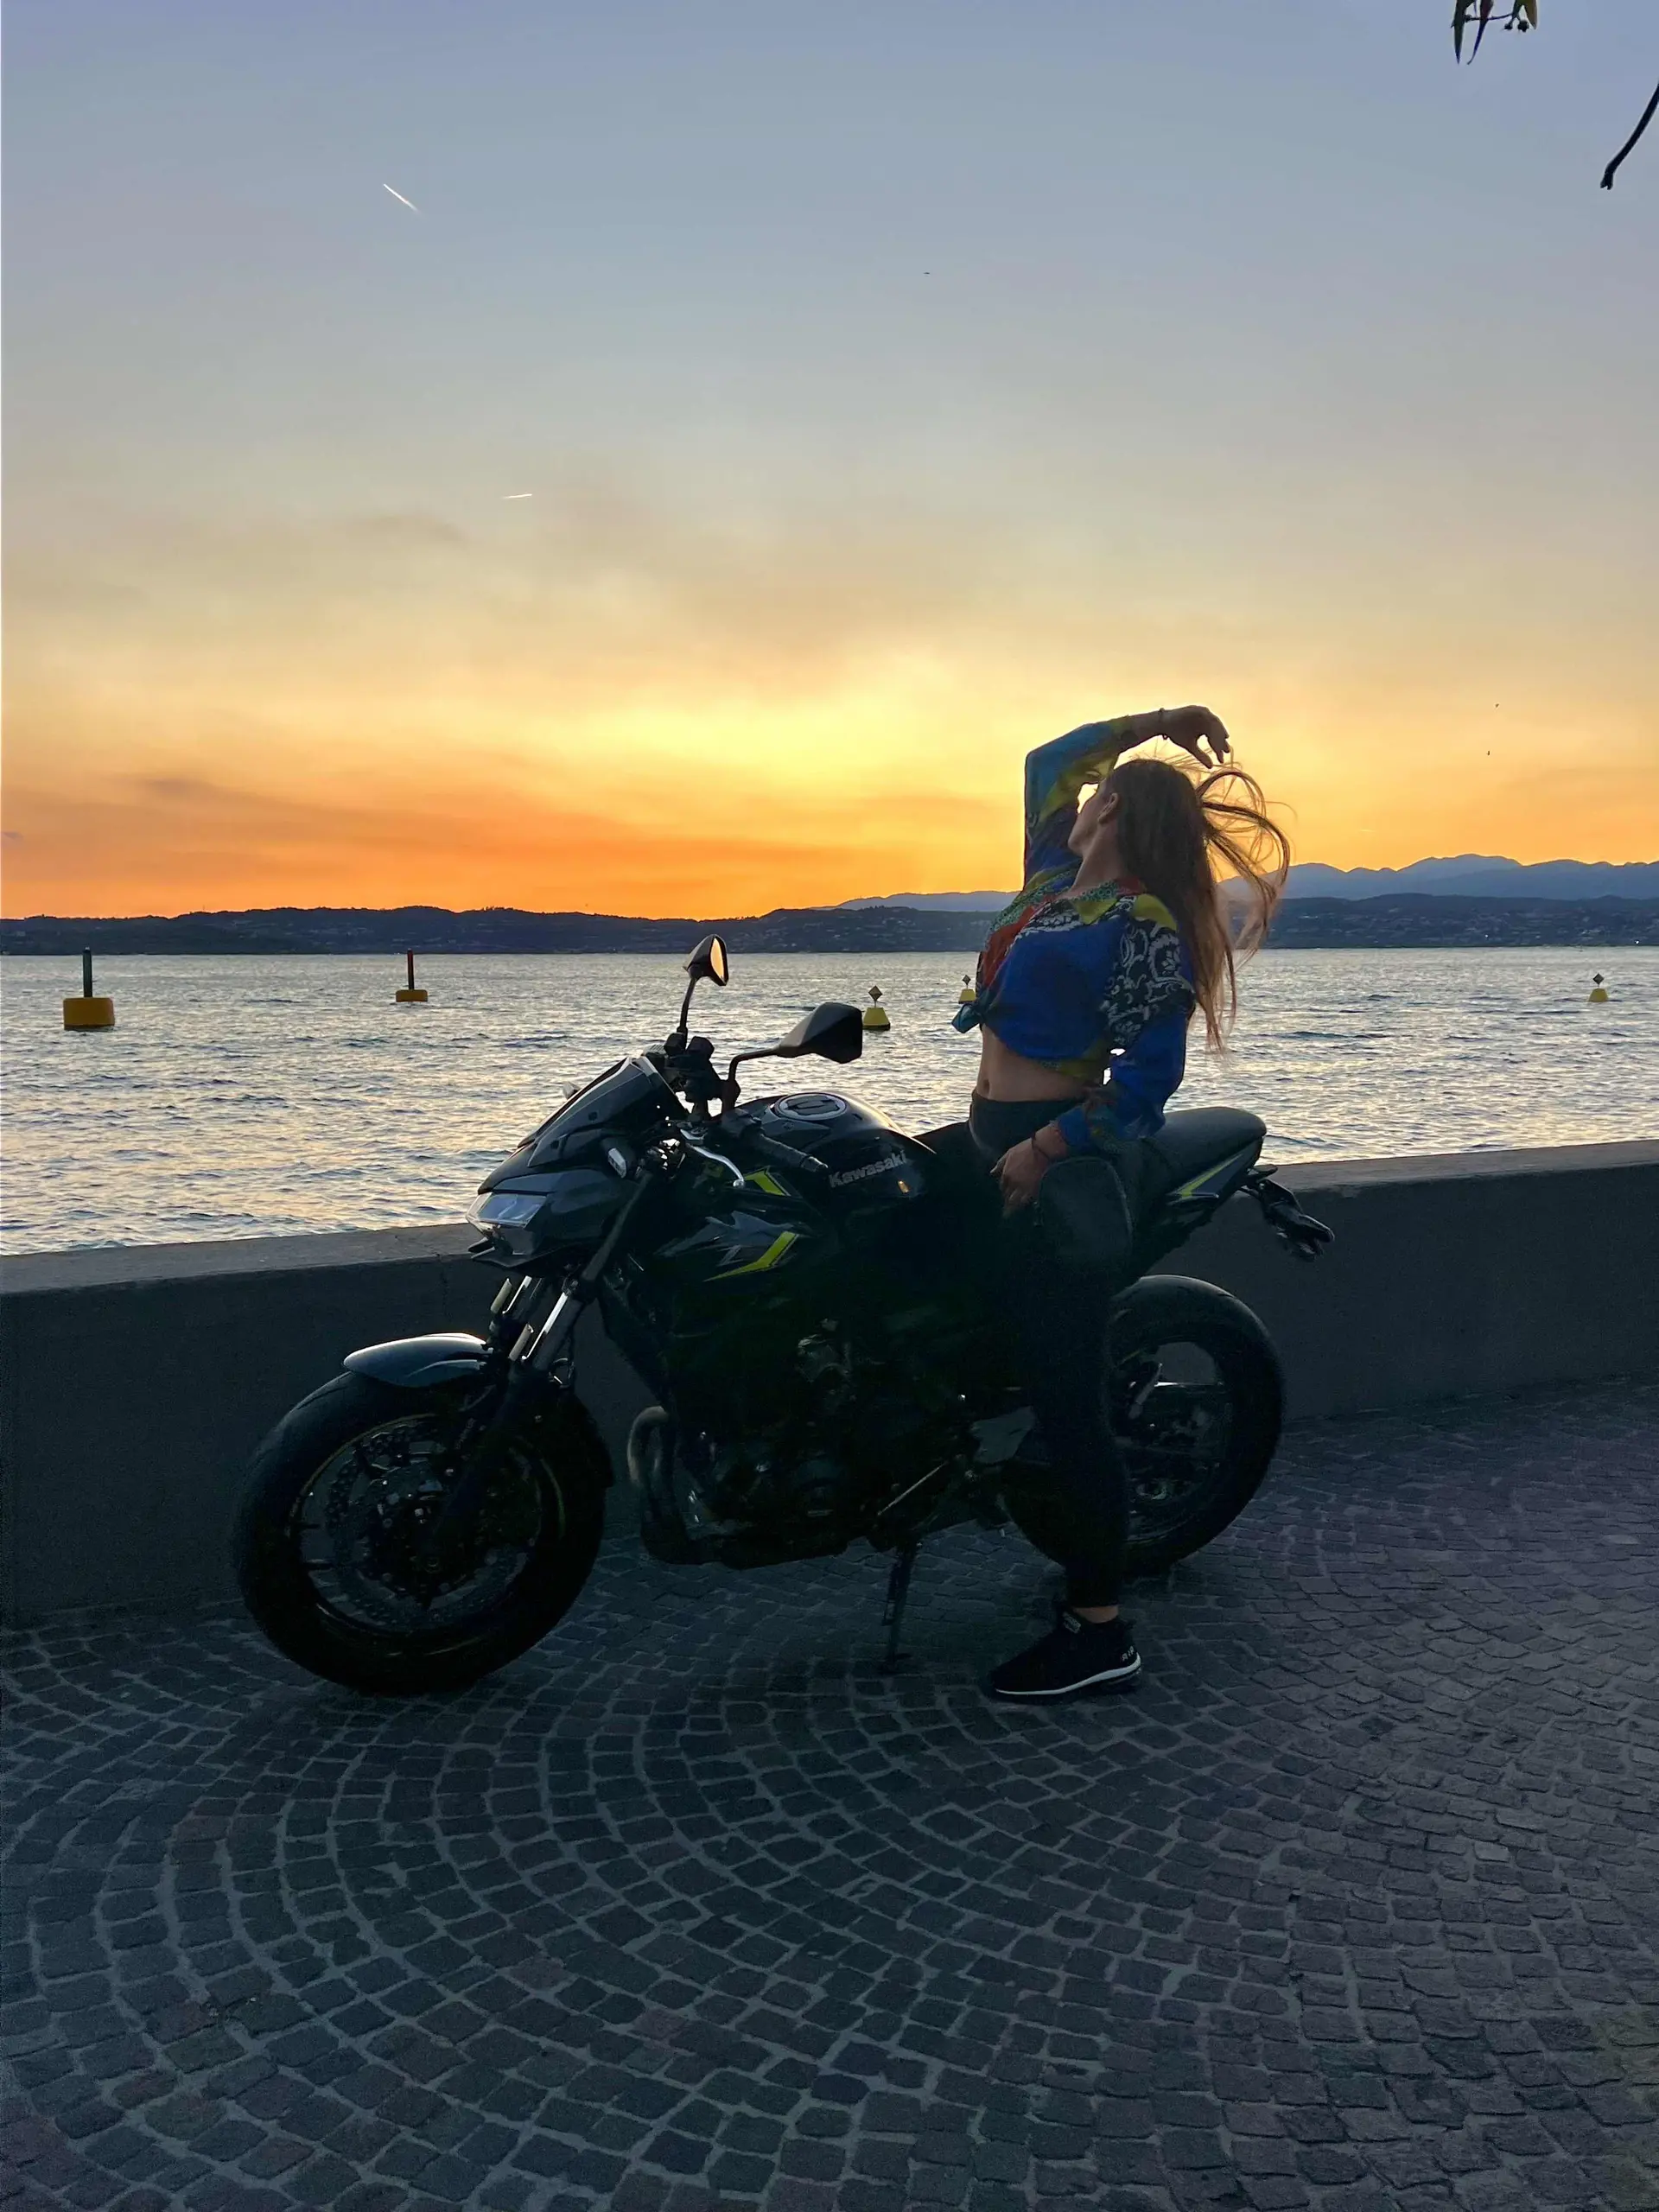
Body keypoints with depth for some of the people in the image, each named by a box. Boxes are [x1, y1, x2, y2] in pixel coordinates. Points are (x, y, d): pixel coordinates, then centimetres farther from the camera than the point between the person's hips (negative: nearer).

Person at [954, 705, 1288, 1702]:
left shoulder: (1144, 927, -14)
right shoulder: (1059, 881, 12)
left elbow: (1150, 1074, -21)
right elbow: (1047, 764, 22)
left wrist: (1047, 1150, -24)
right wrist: (1152, 720, 15)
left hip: (1057, 1159, -10)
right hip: (996, 1138, 10)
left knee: (1064, 1398, -7)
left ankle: (1101, 1635, 2)